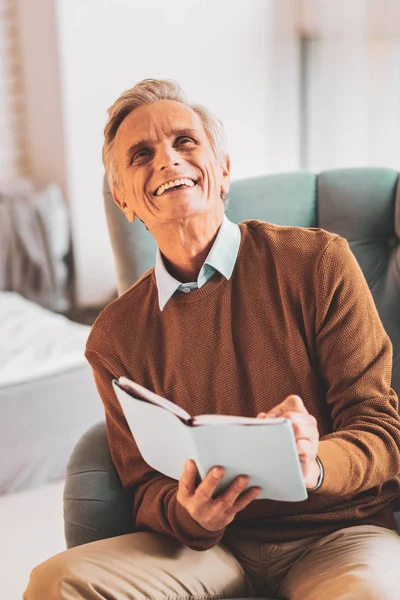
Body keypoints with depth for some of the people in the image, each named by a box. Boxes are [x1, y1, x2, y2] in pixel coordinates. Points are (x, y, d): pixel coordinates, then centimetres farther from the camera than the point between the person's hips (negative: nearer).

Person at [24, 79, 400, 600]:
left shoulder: (318, 263, -6)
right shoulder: (116, 337, 2)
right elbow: (146, 488, 6)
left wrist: (313, 465, -28)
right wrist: (188, 515, -19)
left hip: (338, 532, -2)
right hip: (216, 545, 3)